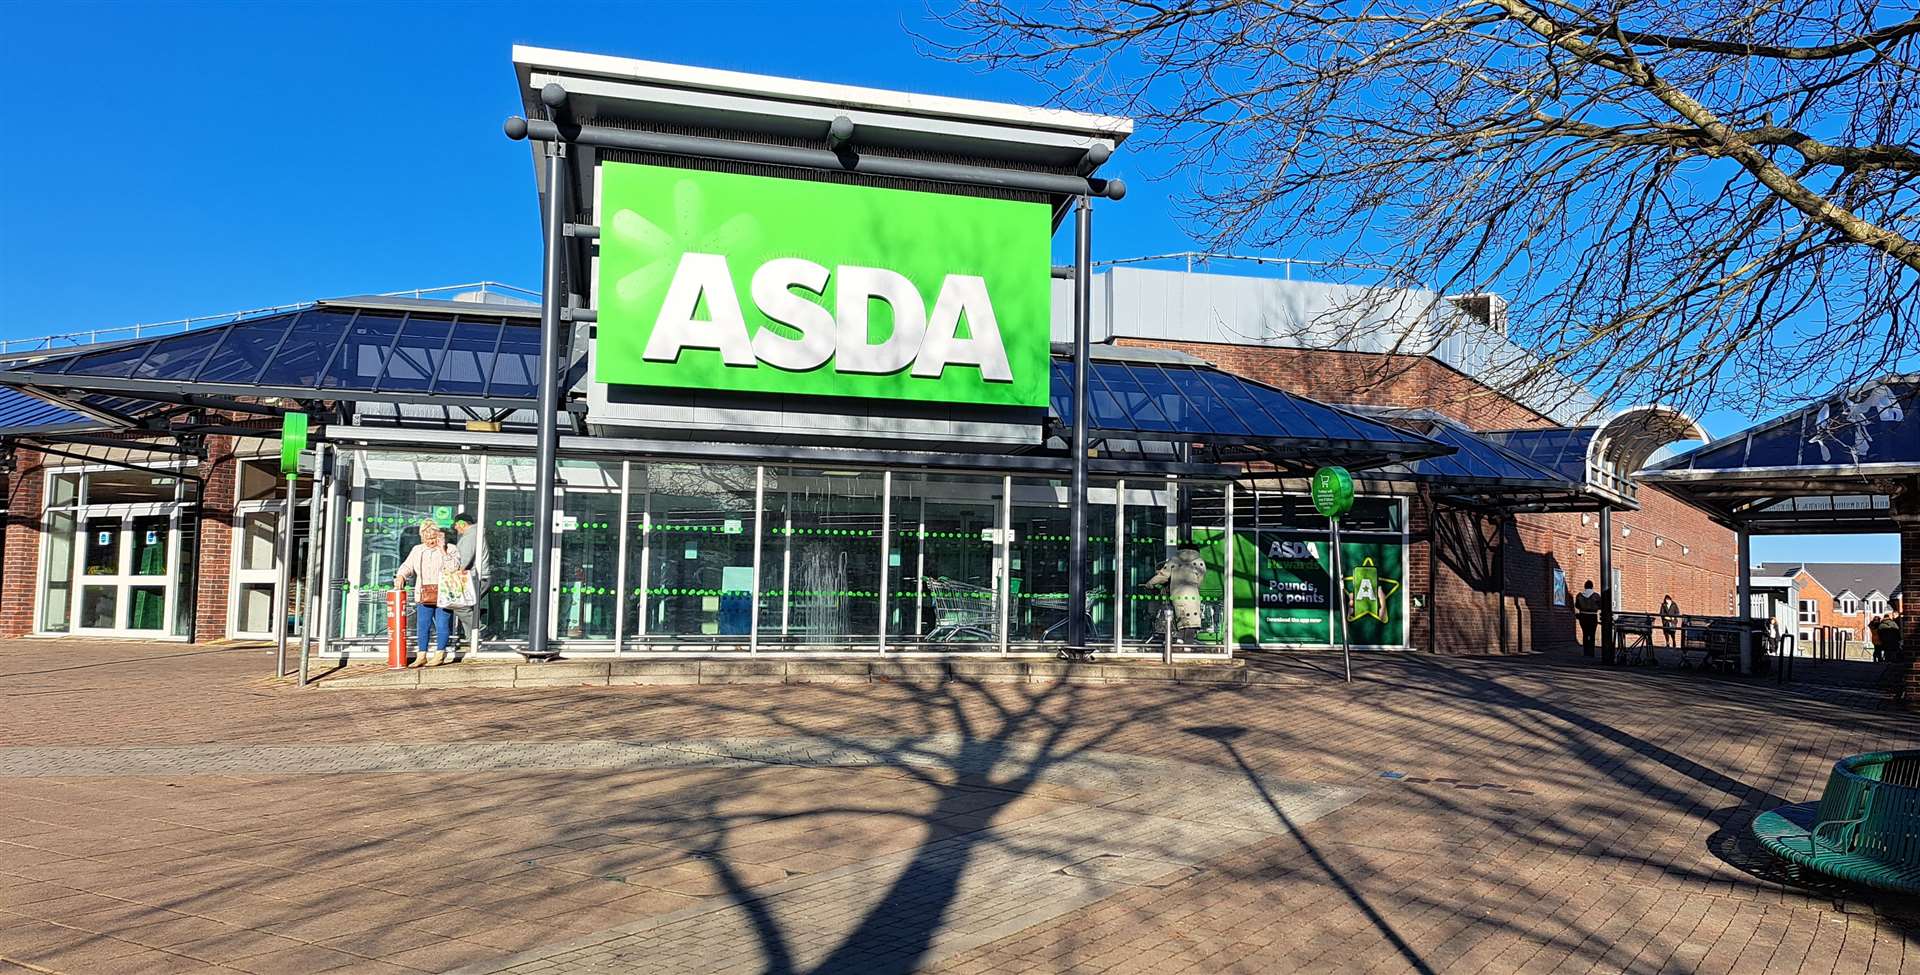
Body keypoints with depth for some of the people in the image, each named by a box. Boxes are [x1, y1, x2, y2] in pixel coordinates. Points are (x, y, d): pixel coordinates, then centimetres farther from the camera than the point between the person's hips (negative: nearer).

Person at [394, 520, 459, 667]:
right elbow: (407, 566, 10)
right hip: (423, 595, 4)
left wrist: (442, 551, -11)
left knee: (442, 625, -2)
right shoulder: (417, 550, 16)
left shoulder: (449, 549, 3)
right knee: (422, 625, 4)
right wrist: (400, 576, -10)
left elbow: (453, 568, -12)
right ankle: (421, 656, 9)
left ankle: (439, 655, 6)